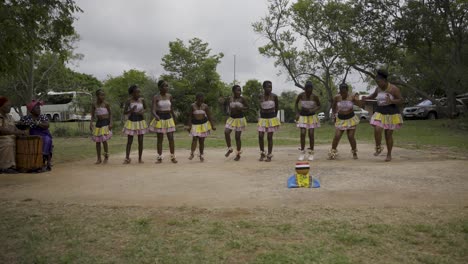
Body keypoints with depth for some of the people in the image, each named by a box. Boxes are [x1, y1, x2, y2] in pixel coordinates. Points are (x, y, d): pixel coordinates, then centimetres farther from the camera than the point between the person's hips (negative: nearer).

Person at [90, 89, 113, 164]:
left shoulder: (106, 104, -5)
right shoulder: (94, 105, 3)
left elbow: (110, 114, -1)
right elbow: (93, 116, 9)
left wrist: (110, 123, -11)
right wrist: (91, 123, -4)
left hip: (106, 122, -4)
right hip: (98, 123, 4)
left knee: (104, 140, -10)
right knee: (97, 141, 5)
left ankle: (106, 156, 10)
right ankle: (99, 158, 15)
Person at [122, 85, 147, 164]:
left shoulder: (142, 100, -1)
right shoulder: (129, 101, -8)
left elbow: (145, 108, 14)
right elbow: (124, 112, -7)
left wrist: (143, 111, -8)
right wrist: (131, 110, -25)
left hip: (141, 121, 2)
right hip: (132, 121, -2)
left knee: (140, 141, 3)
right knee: (129, 141, 1)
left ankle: (140, 158, 13)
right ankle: (127, 158, 10)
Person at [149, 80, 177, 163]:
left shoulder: (169, 96, 2)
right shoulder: (156, 97, -9)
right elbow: (153, 110, -18)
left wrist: (174, 118, 17)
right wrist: (156, 116, -38)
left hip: (169, 118, 3)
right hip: (160, 119, -2)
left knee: (171, 138, -1)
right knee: (160, 139, 5)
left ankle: (172, 156, 10)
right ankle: (159, 157, 15)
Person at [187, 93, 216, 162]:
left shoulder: (205, 106, -2)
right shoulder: (192, 106, -4)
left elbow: (209, 117, 0)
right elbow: (190, 116, -2)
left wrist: (212, 126, -4)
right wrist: (189, 126, -9)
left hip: (204, 124, 1)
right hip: (195, 125, -1)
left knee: (202, 140, 4)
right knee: (194, 139, -11)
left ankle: (201, 155, 16)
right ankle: (192, 153, 6)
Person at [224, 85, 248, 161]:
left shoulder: (242, 99, -6)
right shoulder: (230, 99, 1)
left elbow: (247, 107, 0)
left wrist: (241, 108, -17)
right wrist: (229, 111, -4)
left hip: (240, 119, -3)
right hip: (231, 118, 3)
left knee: (237, 137, 0)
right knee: (226, 132, -15)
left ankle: (238, 154, 15)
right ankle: (229, 149, 7)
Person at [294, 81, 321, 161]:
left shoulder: (315, 97, -11)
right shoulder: (301, 95, -10)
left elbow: (319, 106, 2)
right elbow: (296, 103, 6)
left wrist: (314, 110, -18)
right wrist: (297, 113, -2)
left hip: (312, 116, 0)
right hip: (302, 116, 0)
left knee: (311, 134, -1)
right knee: (303, 134, -6)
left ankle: (311, 153, 11)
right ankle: (302, 152, 6)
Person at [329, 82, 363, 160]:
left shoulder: (351, 97, -11)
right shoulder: (337, 98, -8)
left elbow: (360, 105, -13)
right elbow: (333, 106, 10)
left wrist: (357, 99, -29)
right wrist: (333, 114, 2)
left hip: (351, 119, -1)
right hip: (340, 119, 1)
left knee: (351, 137, 0)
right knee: (337, 136, -6)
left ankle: (354, 153, 19)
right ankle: (332, 152, 6)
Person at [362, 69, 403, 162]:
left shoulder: (394, 88, -13)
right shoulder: (378, 88, 3)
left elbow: (401, 100, -9)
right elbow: (373, 95, 23)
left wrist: (391, 101, -28)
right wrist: (366, 98, 3)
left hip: (391, 113, -4)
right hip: (380, 113, 4)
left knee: (388, 135, 0)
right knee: (377, 130, -18)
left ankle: (389, 154, 17)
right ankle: (378, 148, 5)